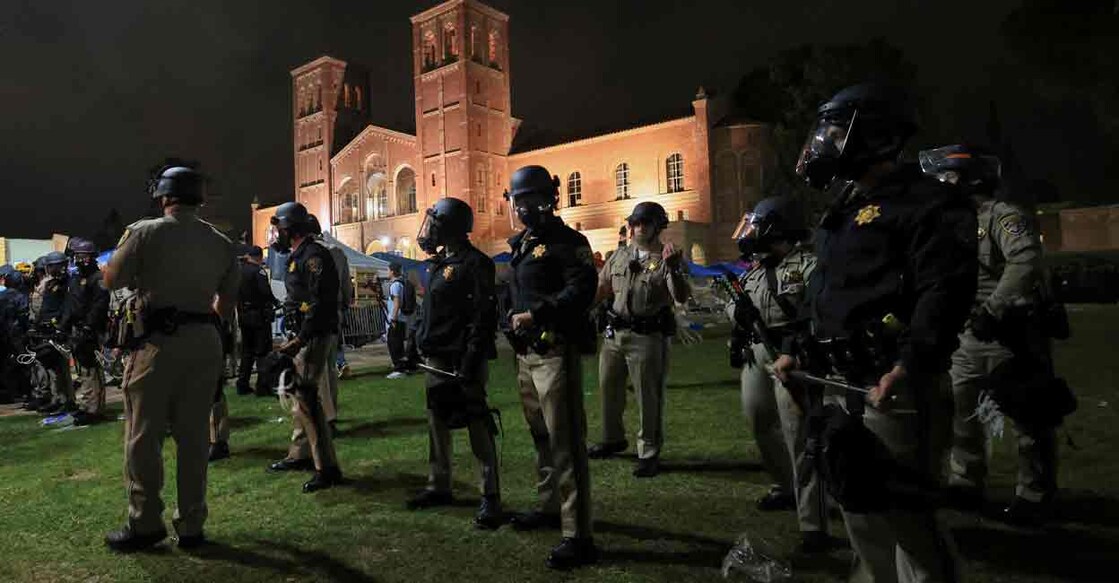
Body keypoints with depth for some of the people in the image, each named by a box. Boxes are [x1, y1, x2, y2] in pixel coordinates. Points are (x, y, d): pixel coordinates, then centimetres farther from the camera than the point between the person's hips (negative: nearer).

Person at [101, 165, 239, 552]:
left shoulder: (144, 233, -5)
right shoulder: (221, 243, 6)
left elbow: (110, 281, 1)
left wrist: (127, 245, 17)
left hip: (158, 341, -4)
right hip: (205, 342, 4)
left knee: (144, 435, 7)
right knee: (194, 435, 10)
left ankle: (145, 524, 14)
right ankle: (191, 526, 16)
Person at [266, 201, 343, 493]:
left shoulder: (314, 255, -14)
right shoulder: (298, 256, 18)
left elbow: (319, 303, -23)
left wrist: (299, 340, -25)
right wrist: (293, 338, 18)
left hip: (315, 337, -11)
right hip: (302, 336, 11)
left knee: (306, 398, -11)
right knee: (296, 393, 18)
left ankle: (327, 469, -5)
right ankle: (300, 455, 32)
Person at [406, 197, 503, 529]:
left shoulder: (474, 264, -13)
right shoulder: (439, 264, 15)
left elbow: (484, 316, -19)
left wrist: (472, 359, -23)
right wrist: (419, 341, 18)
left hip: (462, 360, -10)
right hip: (437, 359, 10)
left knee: (478, 427, -5)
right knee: (437, 422, 17)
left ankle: (491, 498, 2)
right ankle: (439, 487, 32)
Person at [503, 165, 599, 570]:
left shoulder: (567, 242, -9)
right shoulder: (521, 245, 18)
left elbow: (581, 290, -22)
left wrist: (535, 315, -25)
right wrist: (512, 318, 10)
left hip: (555, 353, -9)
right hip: (527, 354, 10)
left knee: (565, 442, -9)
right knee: (541, 436, 20)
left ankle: (578, 536, -2)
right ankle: (550, 507, 37)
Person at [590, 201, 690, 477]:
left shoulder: (668, 259, -7)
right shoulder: (620, 256, 10)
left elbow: (682, 297, -20)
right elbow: (601, 288, 17)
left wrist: (673, 268, -35)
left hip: (648, 338, -6)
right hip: (615, 333, 6)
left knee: (649, 398, 2)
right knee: (608, 389, 18)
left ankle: (649, 452, 18)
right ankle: (613, 439, 39)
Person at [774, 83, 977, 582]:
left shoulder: (923, 202, -8)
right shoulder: (844, 211, 20)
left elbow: (944, 291, -20)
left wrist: (910, 365, -31)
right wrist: (798, 351, 16)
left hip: (891, 385, -9)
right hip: (843, 383, 9)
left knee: (901, 512, -4)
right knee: (857, 502, 18)